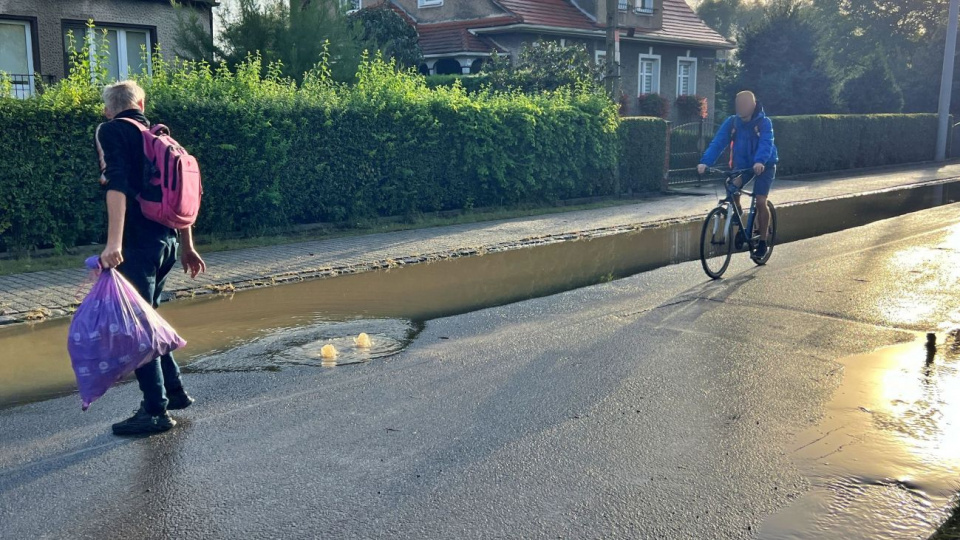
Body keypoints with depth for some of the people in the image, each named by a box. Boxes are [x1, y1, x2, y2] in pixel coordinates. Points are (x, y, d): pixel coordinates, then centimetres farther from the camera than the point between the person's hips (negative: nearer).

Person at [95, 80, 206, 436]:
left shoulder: (110, 131, -3)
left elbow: (117, 185, -18)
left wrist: (113, 242, -26)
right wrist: (188, 247, 23)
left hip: (138, 244, -7)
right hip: (166, 241, 7)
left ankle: (156, 410, 2)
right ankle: (174, 391, 26)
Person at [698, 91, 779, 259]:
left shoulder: (764, 123, -17)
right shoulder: (732, 122, -9)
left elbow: (766, 143, -32)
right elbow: (718, 142, -18)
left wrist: (760, 161, -52)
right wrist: (705, 162, -34)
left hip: (763, 166, -3)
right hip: (741, 165, 3)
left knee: (760, 202, -14)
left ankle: (763, 241, 1)